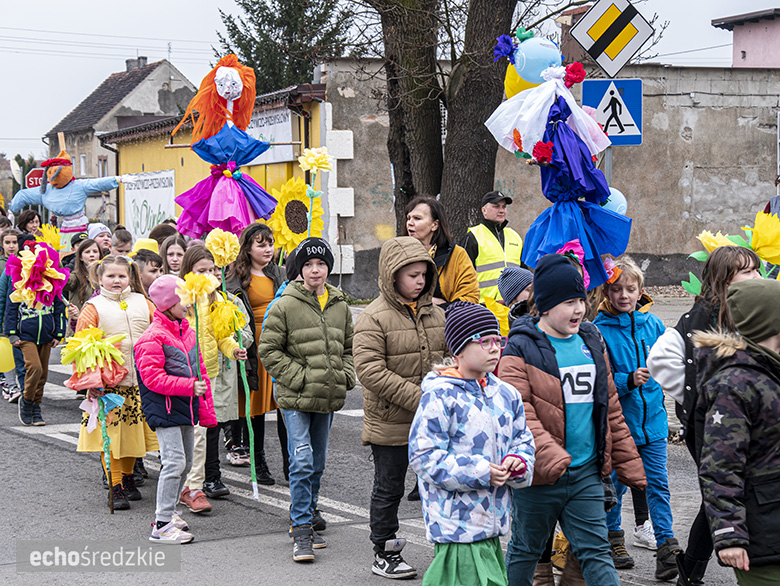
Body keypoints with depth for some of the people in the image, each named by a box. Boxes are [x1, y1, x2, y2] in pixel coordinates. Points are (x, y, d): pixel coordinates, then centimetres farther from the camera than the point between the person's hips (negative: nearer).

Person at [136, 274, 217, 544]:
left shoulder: (188, 332, 13)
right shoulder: (152, 337, -14)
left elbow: (200, 371, 19)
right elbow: (153, 378, -20)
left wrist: (205, 410, 15)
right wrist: (189, 387, -22)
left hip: (185, 408, 9)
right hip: (164, 408, -9)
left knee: (185, 461, 14)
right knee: (175, 461, -13)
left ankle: (167, 511, 29)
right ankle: (161, 526, -9)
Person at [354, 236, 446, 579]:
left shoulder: (435, 314, 9)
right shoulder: (373, 318, -12)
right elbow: (370, 370, -20)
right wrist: (418, 399, -22)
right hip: (390, 422, -5)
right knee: (389, 489, 7)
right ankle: (384, 554, 20)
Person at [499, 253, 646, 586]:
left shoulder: (591, 344, 10)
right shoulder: (521, 349, -9)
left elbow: (611, 409, 16)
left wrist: (629, 465, 14)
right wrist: (549, 456, -32)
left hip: (586, 473, 4)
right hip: (538, 473, -4)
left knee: (596, 551, 2)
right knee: (525, 550, 11)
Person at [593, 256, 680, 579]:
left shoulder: (652, 324, 2)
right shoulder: (600, 330, -10)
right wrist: (629, 380, -27)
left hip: (652, 419, 3)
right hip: (618, 421, -3)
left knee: (658, 483, 3)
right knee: (616, 481, 12)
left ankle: (667, 547, 7)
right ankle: (613, 538, 30)